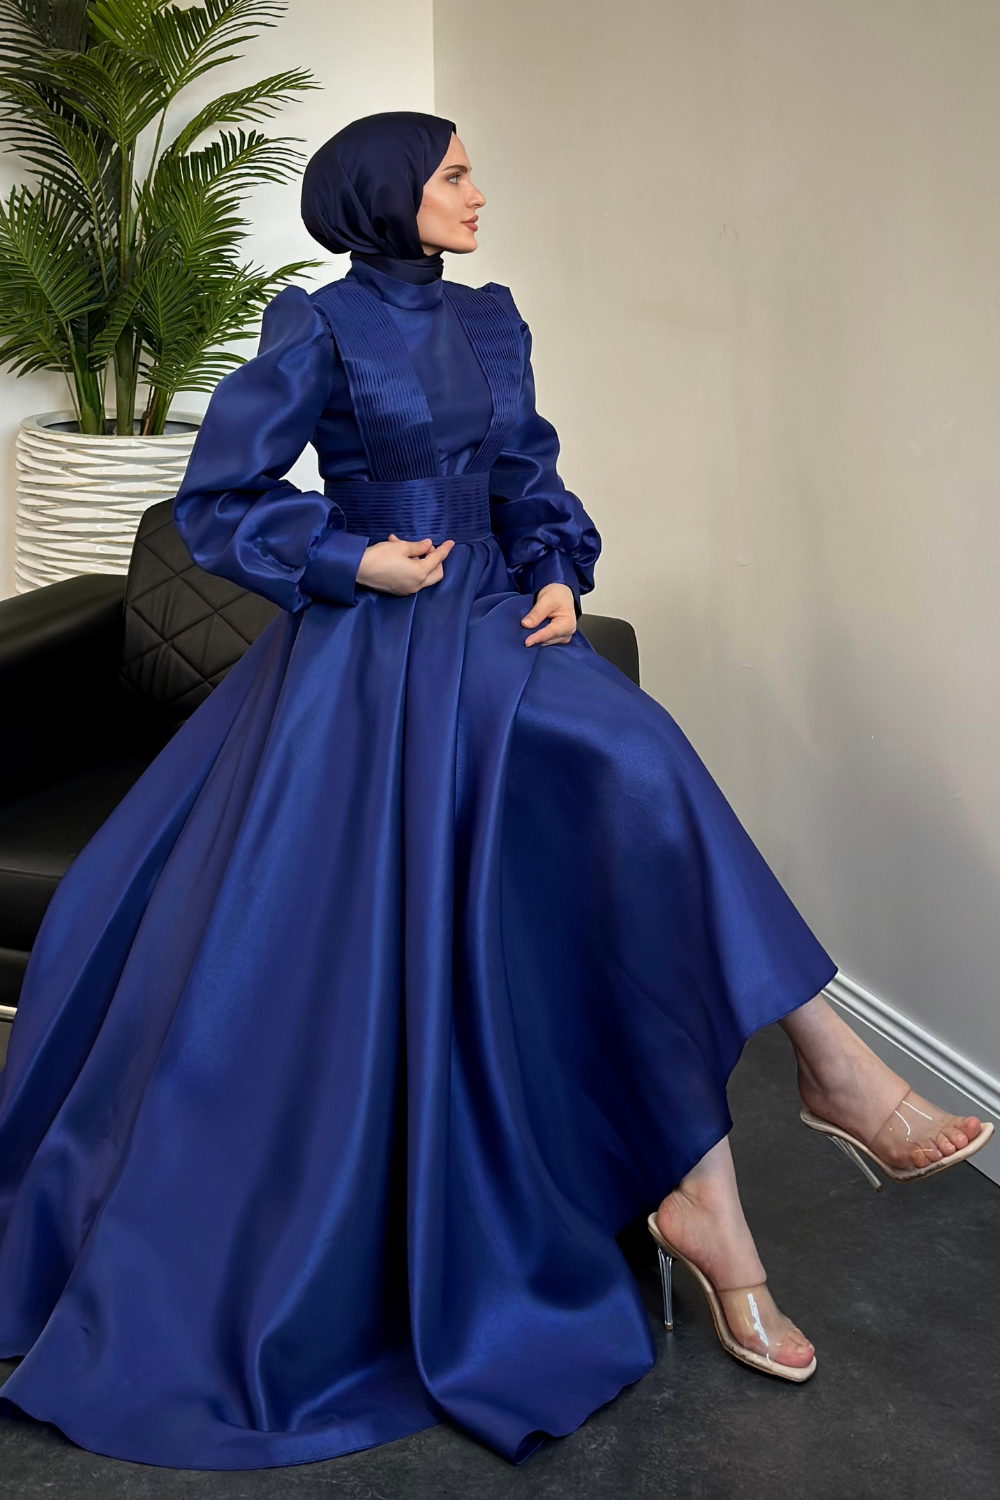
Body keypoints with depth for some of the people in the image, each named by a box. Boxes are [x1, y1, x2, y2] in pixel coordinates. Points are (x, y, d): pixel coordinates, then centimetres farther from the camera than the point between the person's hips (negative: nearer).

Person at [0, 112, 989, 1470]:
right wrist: (356, 559, -11)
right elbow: (216, 502, -1)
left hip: (489, 633, 4)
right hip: (363, 658, -3)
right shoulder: (320, 327, -2)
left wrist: (557, 579, 2)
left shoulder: (492, 322, 15)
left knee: (647, 787, -18)